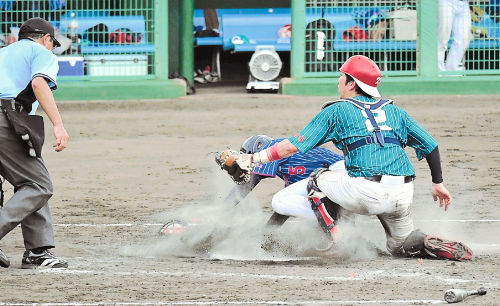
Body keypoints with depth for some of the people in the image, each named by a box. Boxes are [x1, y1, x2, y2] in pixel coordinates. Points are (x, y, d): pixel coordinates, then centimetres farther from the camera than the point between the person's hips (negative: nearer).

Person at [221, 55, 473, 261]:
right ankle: (433, 246, -4)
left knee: (318, 180, 19)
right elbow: (430, 145, 18)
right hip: (403, 195, 5)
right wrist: (438, 183, 28)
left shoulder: (336, 111, 9)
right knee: (403, 245, 27)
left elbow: (294, 146, 6)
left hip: (367, 193, -5)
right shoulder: (393, 110, 21)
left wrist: (252, 159, 13)